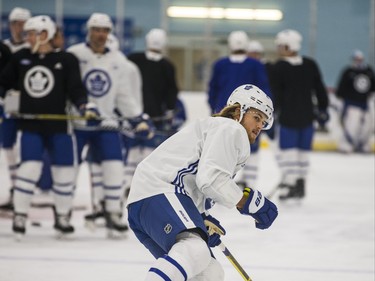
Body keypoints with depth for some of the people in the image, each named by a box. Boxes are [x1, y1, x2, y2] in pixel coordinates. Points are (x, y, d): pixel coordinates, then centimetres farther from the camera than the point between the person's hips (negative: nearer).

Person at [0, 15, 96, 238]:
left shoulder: (66, 60, -4)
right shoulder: (21, 58, 5)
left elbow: (75, 89, -8)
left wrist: (85, 106, -24)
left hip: (58, 126, -1)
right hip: (30, 125, 1)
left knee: (64, 170, 3)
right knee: (29, 167, -12)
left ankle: (62, 217, 20)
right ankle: (20, 216, -2)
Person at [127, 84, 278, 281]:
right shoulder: (230, 129, 1)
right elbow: (210, 179, -15)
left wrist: (203, 220, 17)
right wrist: (251, 203, -9)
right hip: (158, 192, -11)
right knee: (195, 250, -37)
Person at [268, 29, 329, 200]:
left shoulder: (278, 68, -9)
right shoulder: (310, 65, 5)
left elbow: (275, 94, -9)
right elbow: (320, 89, 10)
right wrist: (323, 109, 19)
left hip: (288, 117, -5)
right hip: (307, 116, 5)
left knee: (288, 151, -4)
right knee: (303, 151, 13)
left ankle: (289, 183, -11)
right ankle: (300, 184, 17)